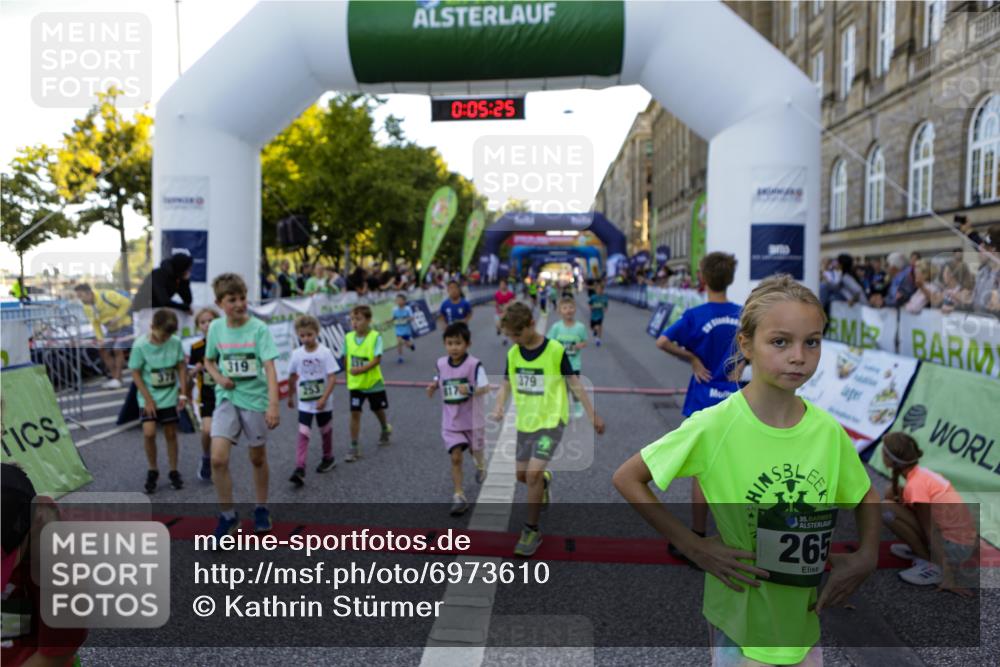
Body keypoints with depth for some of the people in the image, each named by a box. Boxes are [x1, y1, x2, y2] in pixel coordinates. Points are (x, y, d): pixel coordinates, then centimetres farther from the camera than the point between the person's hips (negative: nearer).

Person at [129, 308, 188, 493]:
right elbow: (136, 374, -9)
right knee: (149, 433, -13)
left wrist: (183, 394, -2)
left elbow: (181, 367, 1)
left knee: (171, 434, 8)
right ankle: (153, 471, 9)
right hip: (149, 398, -2)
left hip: (170, 397, 2)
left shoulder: (175, 342, -9)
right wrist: (148, 399, -12)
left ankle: (174, 471, 22)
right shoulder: (140, 345, -15)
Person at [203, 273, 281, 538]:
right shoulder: (216, 327, 0)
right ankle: (228, 515, 7)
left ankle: (261, 509, 33)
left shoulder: (259, 329, -12)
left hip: (255, 399, -2)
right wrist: (218, 377, -7)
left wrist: (273, 405, -29)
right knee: (218, 459, -12)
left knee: (257, 458, 12)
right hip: (227, 399, 2)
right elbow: (209, 361, 16)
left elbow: (269, 367, -19)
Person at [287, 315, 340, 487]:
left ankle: (328, 458, 38)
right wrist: (290, 397, 17)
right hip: (304, 403, 1)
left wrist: (324, 399, -23)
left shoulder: (325, 352, -14)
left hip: (323, 402, -1)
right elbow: (292, 377, 9)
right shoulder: (297, 354, -5)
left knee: (325, 430, 17)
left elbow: (332, 378, -16)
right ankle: (299, 470, -13)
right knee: (303, 434, -9)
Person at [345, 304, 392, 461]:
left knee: (378, 410, 17)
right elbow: (347, 358, 7)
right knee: (355, 413, -3)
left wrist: (361, 369, -28)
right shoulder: (348, 337, -4)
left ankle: (385, 429, 48)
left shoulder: (375, 337, -16)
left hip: (374, 382, -2)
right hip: (355, 384, 2)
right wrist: (349, 373, 5)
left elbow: (377, 359, -21)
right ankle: (354, 447, 2)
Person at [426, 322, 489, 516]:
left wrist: (470, 390, -44)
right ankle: (459, 496, 3)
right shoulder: (441, 364, -4)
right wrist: (432, 387, -6)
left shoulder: (474, 364, -19)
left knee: (476, 450, 21)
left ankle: (480, 465, 57)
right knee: (455, 457, -4)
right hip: (451, 422, 2)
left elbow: (485, 387, -25)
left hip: (472, 420, -2)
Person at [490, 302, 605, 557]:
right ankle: (545, 479, 47)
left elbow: (574, 383, -7)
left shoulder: (555, 350, -15)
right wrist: (499, 406, -11)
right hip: (525, 422, 5)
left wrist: (593, 415, -3)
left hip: (551, 421, -5)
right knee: (522, 474, 11)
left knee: (533, 473, -16)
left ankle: (532, 530, 2)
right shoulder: (512, 353, -2)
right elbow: (506, 383, 9)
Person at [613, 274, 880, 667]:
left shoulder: (828, 431, -8)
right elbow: (626, 479, -14)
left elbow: (866, 497, 11)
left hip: (807, 618, 4)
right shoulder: (714, 426, -20)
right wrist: (693, 547, -18)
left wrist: (866, 557, -5)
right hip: (740, 616, -4)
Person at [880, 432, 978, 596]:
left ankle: (929, 563, -9)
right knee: (892, 492, 8)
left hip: (953, 548, -8)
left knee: (885, 509, -18)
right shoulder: (922, 473, 3)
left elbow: (931, 531, -21)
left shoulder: (915, 485, -21)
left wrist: (948, 576, -20)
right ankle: (921, 550, 10)